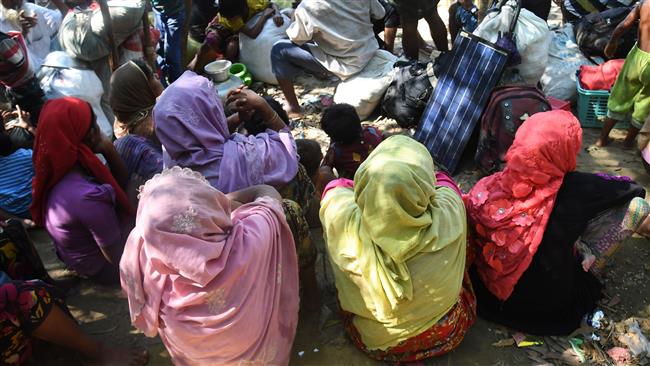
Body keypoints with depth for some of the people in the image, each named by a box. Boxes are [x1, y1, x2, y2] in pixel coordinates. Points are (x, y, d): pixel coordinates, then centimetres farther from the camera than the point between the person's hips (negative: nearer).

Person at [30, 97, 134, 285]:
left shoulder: (57, 171, -12)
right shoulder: (87, 196, -38)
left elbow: (122, 184, -3)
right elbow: (120, 258, -27)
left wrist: (109, 150, -20)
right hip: (104, 269, -7)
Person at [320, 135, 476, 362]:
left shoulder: (346, 225, -34)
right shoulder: (450, 212, -33)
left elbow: (335, 188, -9)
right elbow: (444, 181, -8)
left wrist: (372, 188, 5)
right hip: (445, 335, 1)